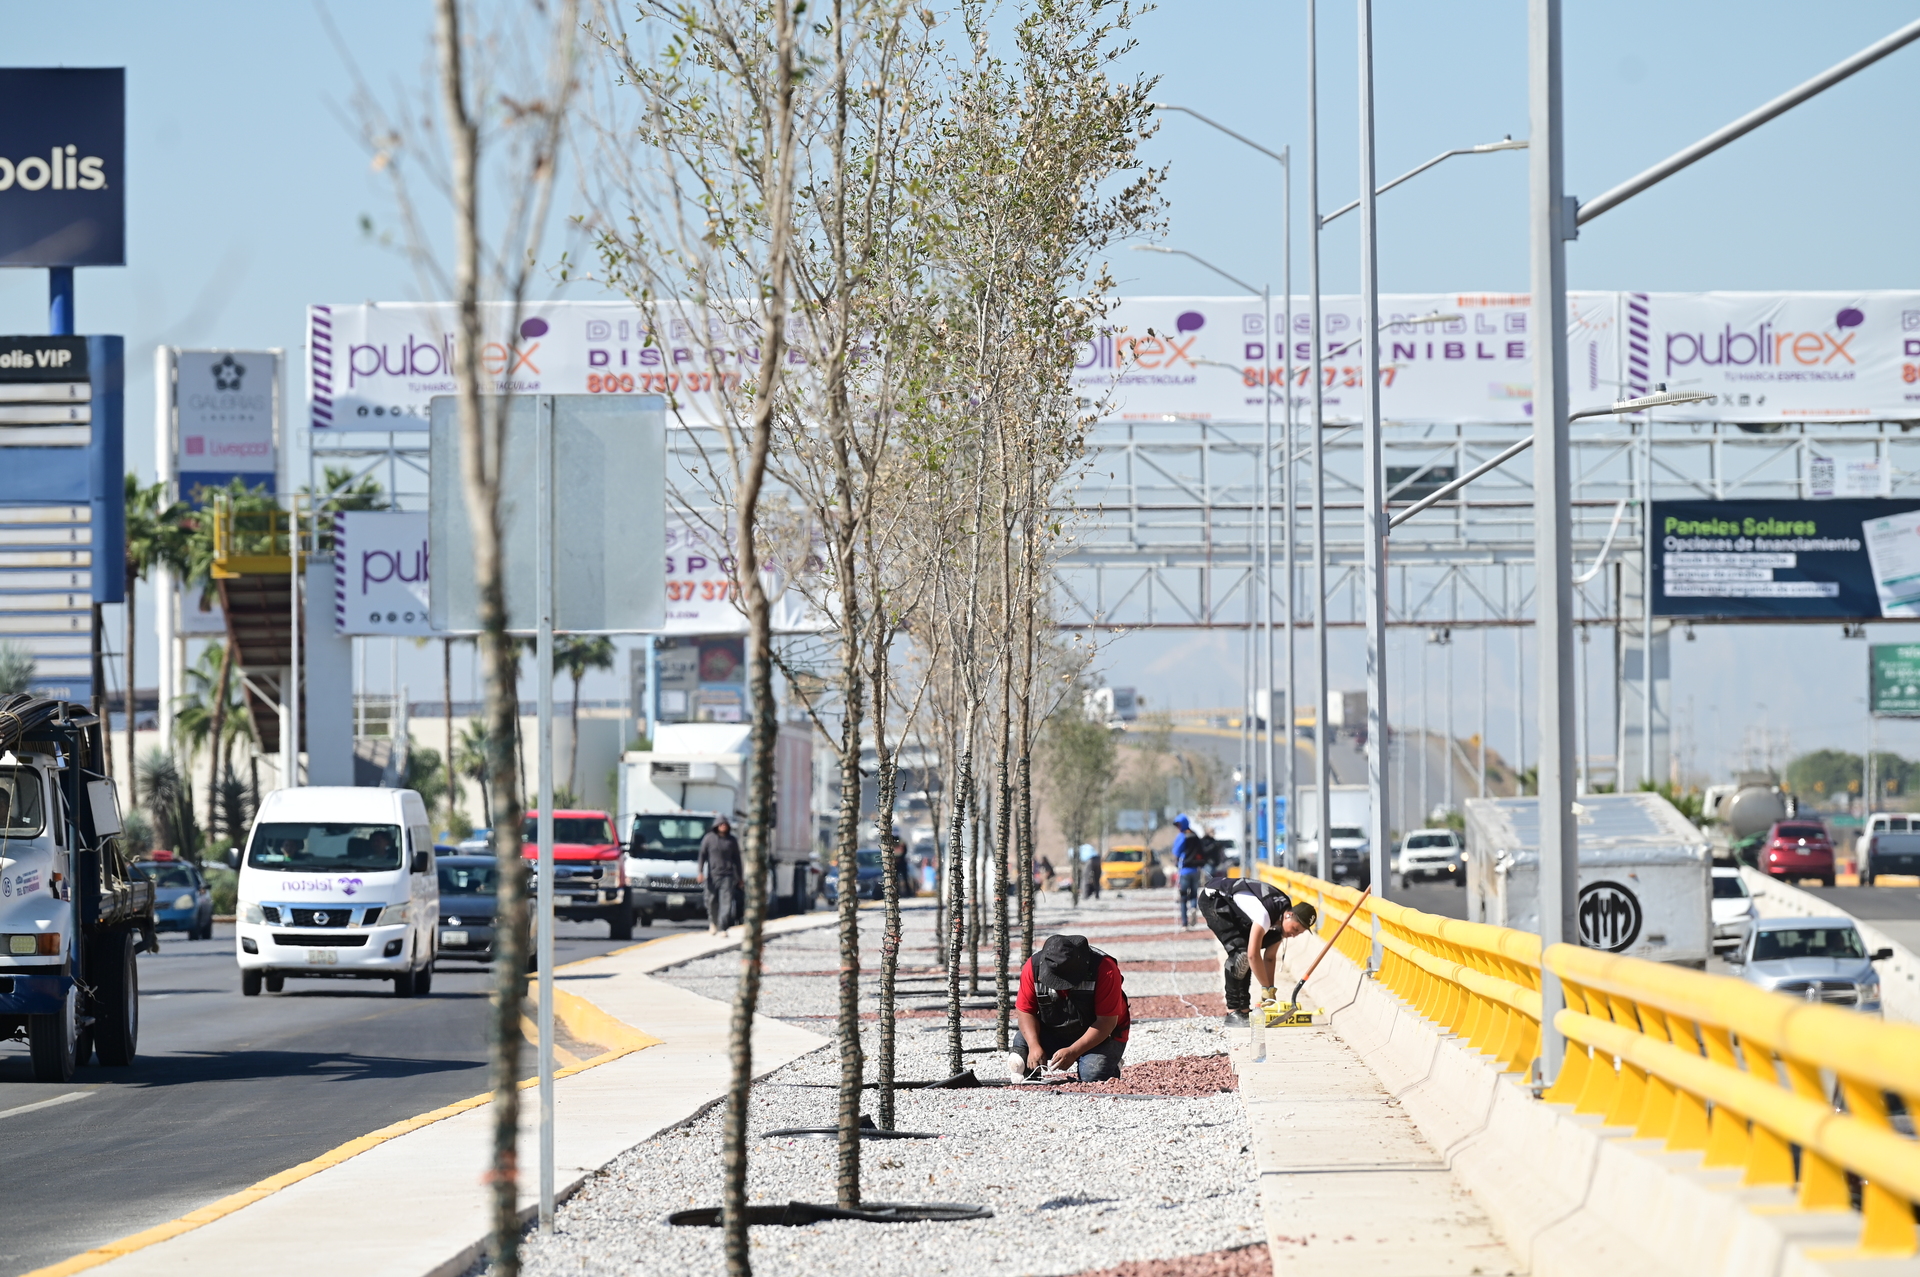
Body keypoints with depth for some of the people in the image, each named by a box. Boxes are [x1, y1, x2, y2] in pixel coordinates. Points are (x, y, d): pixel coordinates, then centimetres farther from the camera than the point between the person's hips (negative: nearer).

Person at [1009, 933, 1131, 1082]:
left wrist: (1073, 1052, -33)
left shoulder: (1105, 970, -27)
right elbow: (1026, 1011, -9)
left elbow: (1107, 1021, -25)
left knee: (1093, 1076, -29)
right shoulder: (1033, 967, -17)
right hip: (1054, 1033, 2)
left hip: (1101, 1036, -2)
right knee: (1021, 1041, -25)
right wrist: (1034, 1046, -28)